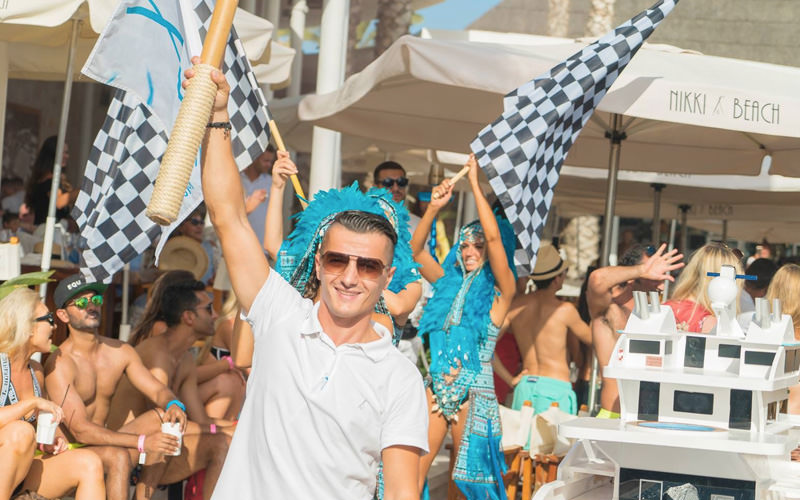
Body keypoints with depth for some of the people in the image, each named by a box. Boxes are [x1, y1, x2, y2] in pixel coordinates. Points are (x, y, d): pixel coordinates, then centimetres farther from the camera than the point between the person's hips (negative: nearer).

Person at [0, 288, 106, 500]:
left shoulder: (36, 370, 12)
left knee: (88, 463, -13)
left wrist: (54, 436, 5)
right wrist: (34, 403, -25)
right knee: (21, 431, -34)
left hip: (20, 478, 8)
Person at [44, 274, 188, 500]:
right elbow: (80, 430, -25)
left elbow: (158, 390, 6)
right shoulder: (59, 364, -18)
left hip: (105, 443, 7)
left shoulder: (120, 352, 4)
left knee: (162, 419, -10)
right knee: (118, 456, -34)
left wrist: (174, 405, -21)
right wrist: (142, 442, -33)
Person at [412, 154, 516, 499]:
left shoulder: (500, 291, 0)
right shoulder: (449, 283, 15)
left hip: (474, 392, -4)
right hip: (436, 388, 4)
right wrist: (434, 207, -3)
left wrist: (475, 183, -9)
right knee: (412, 470, -6)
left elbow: (494, 237, -11)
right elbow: (416, 249, 10)